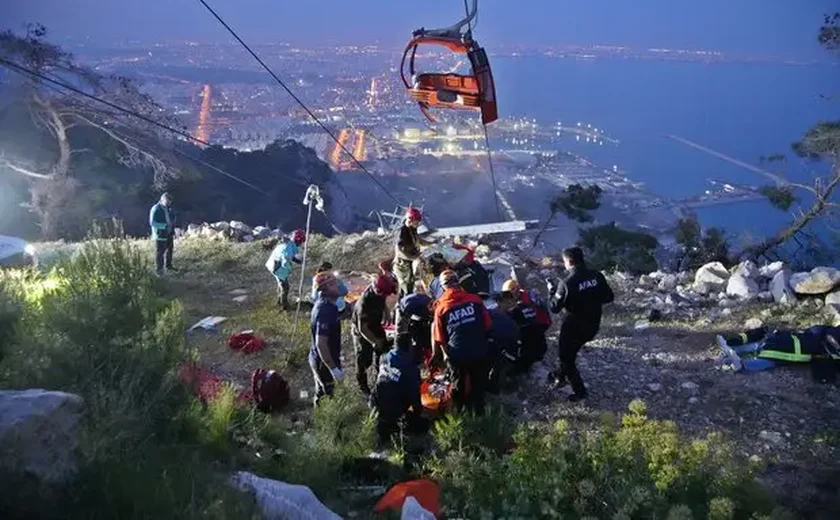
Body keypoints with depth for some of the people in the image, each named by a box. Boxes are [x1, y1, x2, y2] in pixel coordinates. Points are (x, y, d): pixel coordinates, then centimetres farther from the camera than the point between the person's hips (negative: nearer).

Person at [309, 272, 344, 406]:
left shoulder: (325, 304, 1)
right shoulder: (324, 311, -31)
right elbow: (321, 344, -32)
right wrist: (334, 368, -28)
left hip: (320, 359, 9)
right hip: (324, 362, -9)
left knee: (322, 392, 25)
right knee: (327, 396, 9)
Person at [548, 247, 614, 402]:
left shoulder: (567, 283, -24)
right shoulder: (597, 276, -9)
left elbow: (555, 308, -15)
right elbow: (609, 297, 2)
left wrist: (552, 290, 1)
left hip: (575, 325, -6)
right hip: (593, 325, 6)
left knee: (566, 356, 15)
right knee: (570, 350, 29)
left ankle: (580, 391, 18)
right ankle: (563, 375, 45)